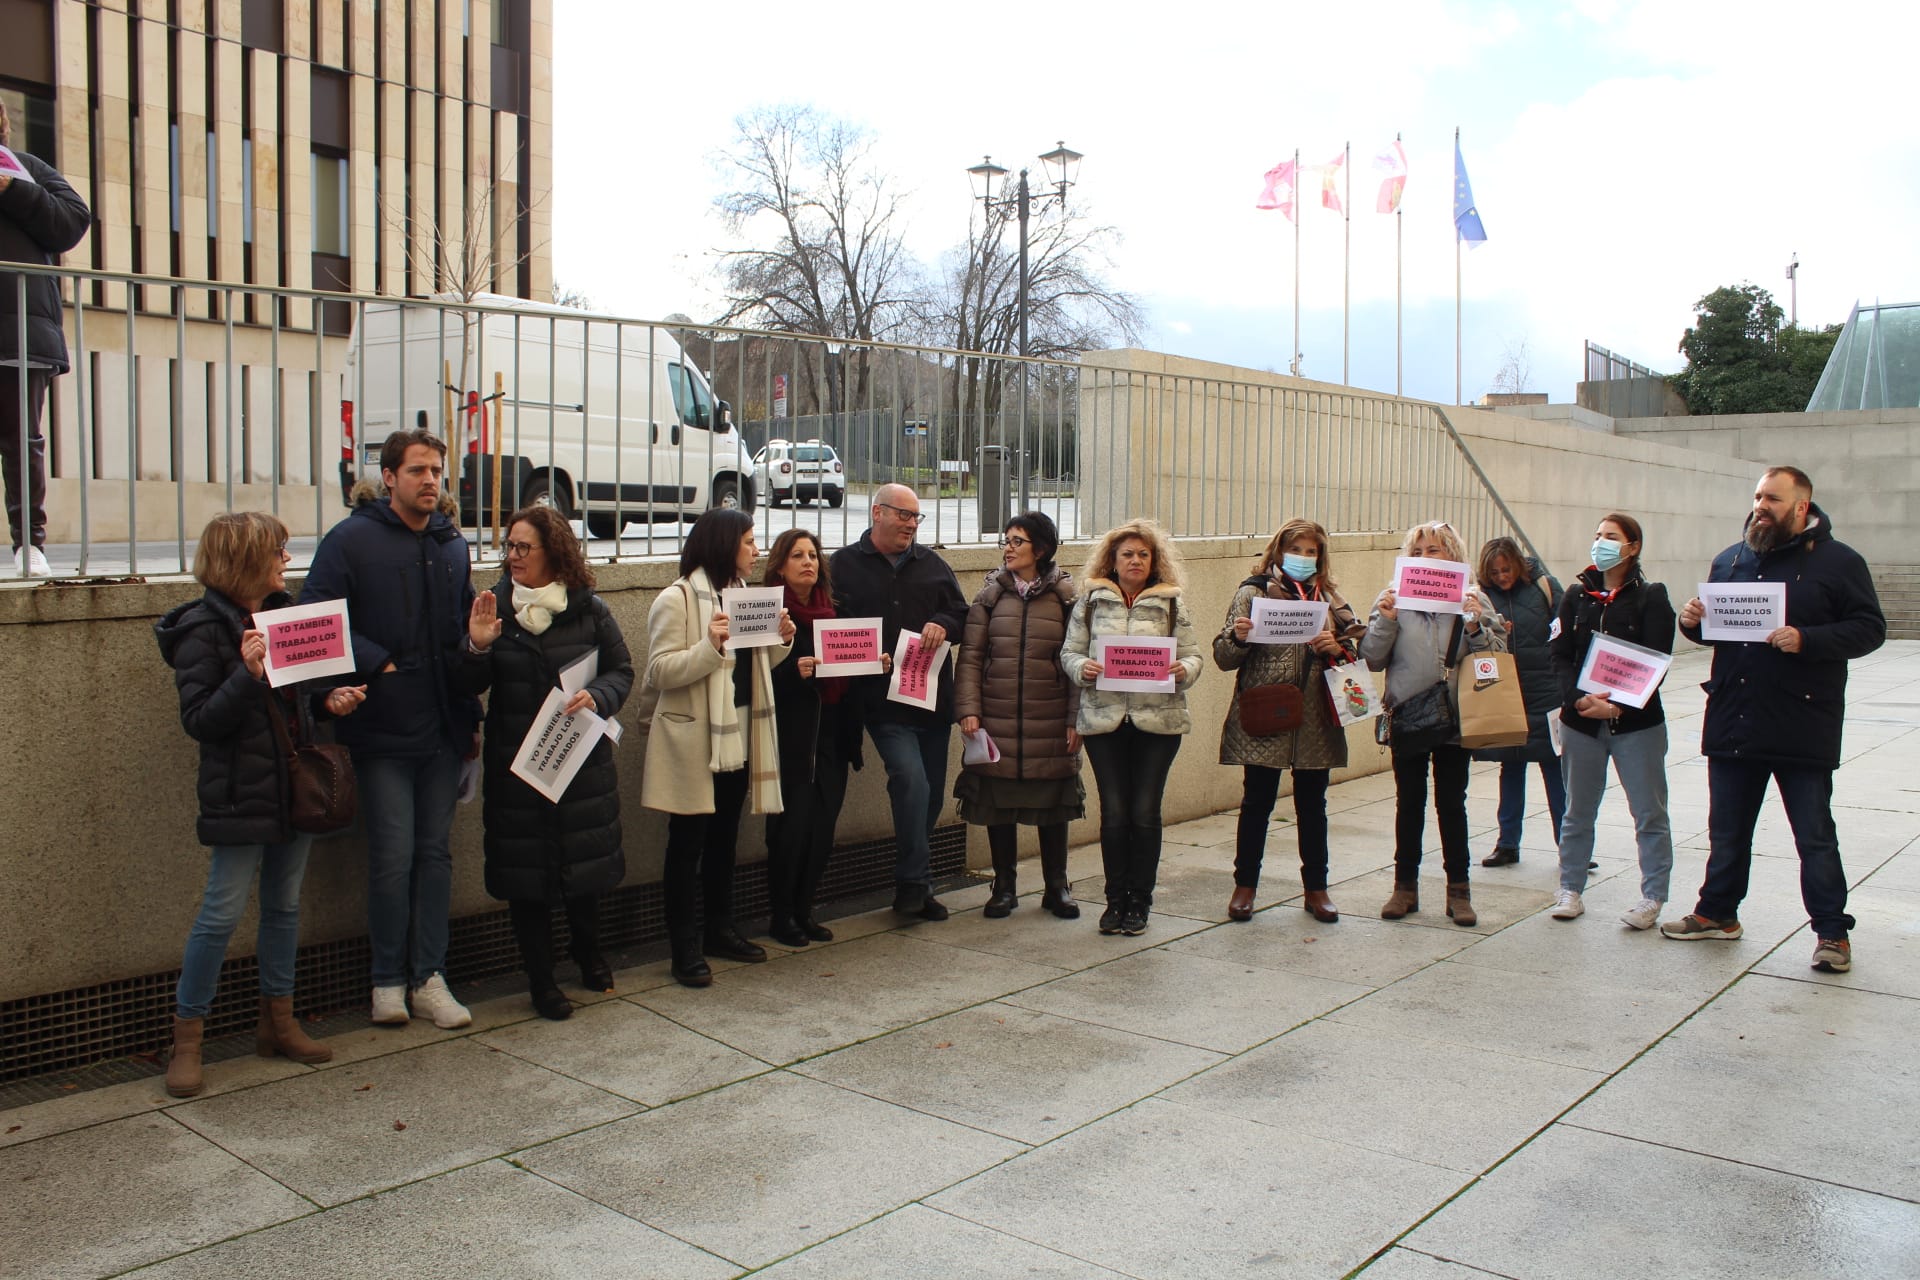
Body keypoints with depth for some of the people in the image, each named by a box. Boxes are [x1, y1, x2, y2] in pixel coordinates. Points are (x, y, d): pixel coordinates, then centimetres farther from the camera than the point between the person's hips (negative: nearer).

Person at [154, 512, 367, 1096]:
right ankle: (186, 1041, 9)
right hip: (241, 794, -7)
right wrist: (247, 674, -29)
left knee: (284, 906, 14)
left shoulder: (284, 612, 10)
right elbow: (199, 720, -16)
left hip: (294, 785, 7)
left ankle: (278, 1022, 26)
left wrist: (328, 700, 0)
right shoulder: (203, 629, -11)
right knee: (222, 913, -4)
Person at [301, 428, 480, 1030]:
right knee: (392, 858, 0)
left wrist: (468, 711, 12)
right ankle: (388, 979, 16)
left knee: (436, 853, 9)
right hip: (383, 732, -5)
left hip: (444, 730, 5)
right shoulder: (352, 539, -5)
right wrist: (376, 664, -17)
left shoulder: (453, 545, 12)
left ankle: (429, 978, 17)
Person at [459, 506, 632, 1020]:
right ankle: (541, 977, 18)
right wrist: (477, 649, -21)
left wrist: (597, 697, -17)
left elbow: (621, 670, 3)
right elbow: (469, 687, -2)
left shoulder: (589, 609, -2)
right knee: (524, 866, 4)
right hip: (515, 762, 0)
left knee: (585, 859, 11)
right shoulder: (494, 606, -2)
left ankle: (589, 953, 37)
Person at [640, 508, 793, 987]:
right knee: (687, 845, 2)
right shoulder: (677, 599, -12)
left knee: (724, 839, 17)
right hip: (694, 741, -7)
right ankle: (686, 949, 9)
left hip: (738, 737, 7)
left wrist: (780, 641, -1)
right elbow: (660, 672, -17)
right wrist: (710, 646, -30)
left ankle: (720, 930, 29)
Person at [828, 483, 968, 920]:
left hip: (934, 699, 5)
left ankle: (914, 885, 23)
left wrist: (942, 625, -7)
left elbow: (961, 613, 16)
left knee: (930, 793, 8)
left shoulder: (932, 565, 14)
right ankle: (914, 882, -9)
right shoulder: (844, 565, 4)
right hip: (883, 700, -4)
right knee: (910, 779, -21)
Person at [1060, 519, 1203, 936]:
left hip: (1158, 721, 0)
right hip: (1104, 719, 0)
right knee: (1114, 811, 2)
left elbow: (1193, 656, 7)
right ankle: (1116, 900, 15)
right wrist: (1083, 668, -13)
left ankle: (1139, 901, 14)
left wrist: (1182, 670, -14)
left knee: (1145, 811, 1)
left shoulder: (1171, 604, 8)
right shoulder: (1090, 601, 8)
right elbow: (1069, 652, 8)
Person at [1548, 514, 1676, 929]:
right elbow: (1560, 657, 2)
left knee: (1649, 813, 2)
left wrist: (1618, 707, -19)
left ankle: (1652, 897, 11)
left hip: (1637, 723, -3)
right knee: (1578, 811, 12)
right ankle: (1570, 889, 22)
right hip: (1581, 721, 3)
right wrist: (1578, 700, -15)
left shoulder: (1650, 597, -2)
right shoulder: (1577, 596, 7)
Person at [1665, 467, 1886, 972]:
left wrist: (1807, 640, -23)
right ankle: (1717, 912, 30)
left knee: (1815, 837, 4)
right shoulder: (1730, 560, 11)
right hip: (1732, 724, 5)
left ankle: (1832, 931, 15)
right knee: (1727, 830, 16)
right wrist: (1693, 621, -3)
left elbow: (1869, 628, -9)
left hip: (1802, 730, -5)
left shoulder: (1838, 561, -4)